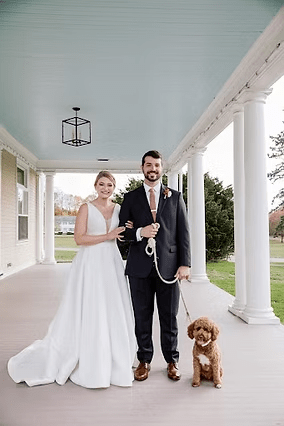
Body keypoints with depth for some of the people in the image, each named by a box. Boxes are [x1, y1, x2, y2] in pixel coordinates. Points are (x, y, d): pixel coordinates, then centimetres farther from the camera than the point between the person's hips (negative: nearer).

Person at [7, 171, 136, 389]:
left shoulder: (118, 208, 11)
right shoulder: (86, 208, -2)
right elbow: (79, 238, -10)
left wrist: (131, 230, -2)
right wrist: (107, 236, -14)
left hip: (112, 264, 4)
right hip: (91, 265, -4)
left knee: (114, 313, 7)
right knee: (88, 313, 1)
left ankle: (112, 362, 24)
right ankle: (90, 365, 16)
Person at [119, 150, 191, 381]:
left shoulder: (175, 197, 8)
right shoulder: (131, 197, 8)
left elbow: (184, 232, 3)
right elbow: (121, 229, 7)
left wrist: (185, 264, -5)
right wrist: (139, 232, -14)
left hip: (168, 265, 0)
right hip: (140, 266, 1)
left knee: (169, 316, 10)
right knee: (142, 316, 10)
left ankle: (172, 361, 27)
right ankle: (144, 360, 27)